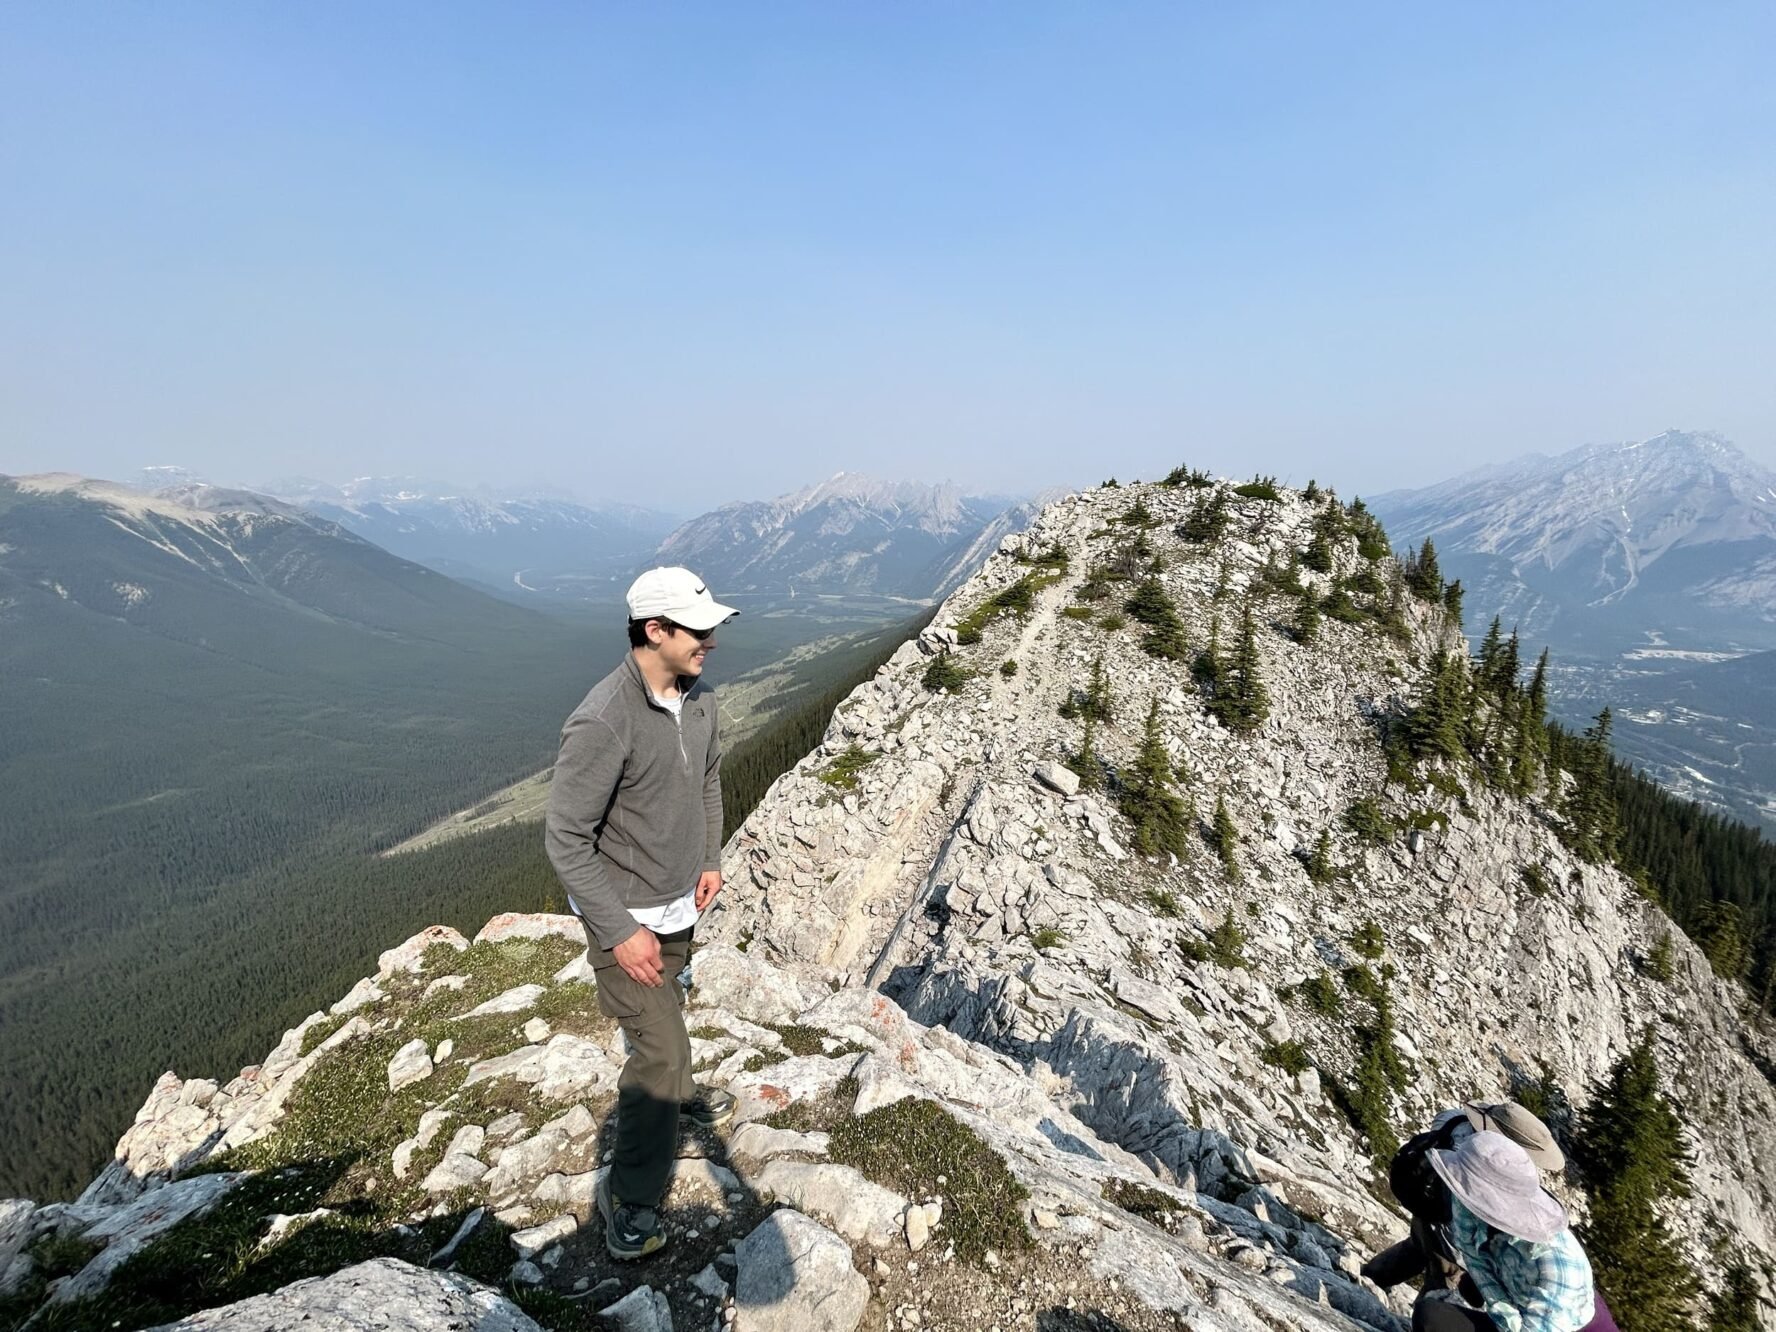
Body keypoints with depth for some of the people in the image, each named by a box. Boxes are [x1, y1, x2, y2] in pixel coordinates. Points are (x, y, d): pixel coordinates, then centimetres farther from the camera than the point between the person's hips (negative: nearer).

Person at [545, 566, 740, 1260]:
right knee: (658, 1043, -3)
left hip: (680, 902, 7)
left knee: (666, 1012, 29)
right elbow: (565, 839, -25)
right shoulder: (602, 723, -30)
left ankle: (673, 1090, 56)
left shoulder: (698, 696, -6)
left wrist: (710, 859, 13)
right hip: (625, 915, -7)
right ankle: (630, 1194, 18)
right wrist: (621, 932, -23)